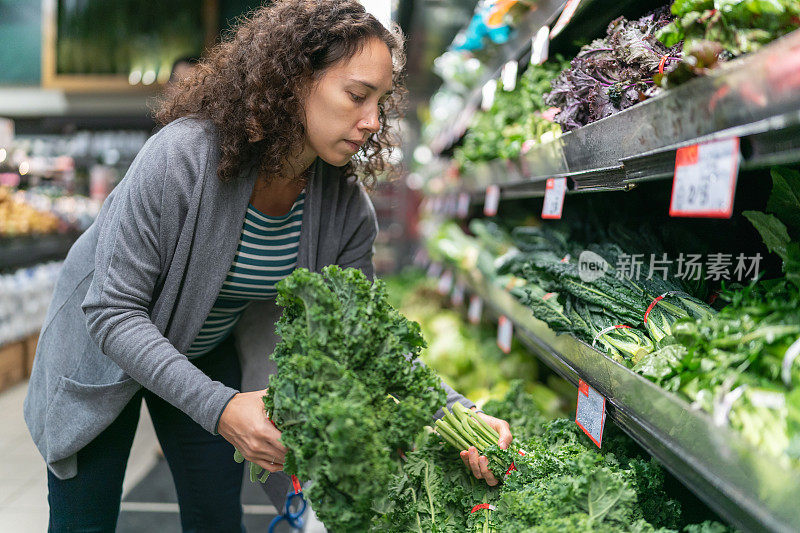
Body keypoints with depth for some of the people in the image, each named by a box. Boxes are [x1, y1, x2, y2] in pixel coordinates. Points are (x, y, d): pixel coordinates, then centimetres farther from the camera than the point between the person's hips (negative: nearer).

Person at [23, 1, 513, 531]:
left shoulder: (348, 209, -18)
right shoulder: (182, 155, -34)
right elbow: (113, 310, -31)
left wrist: (459, 415, -28)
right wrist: (218, 406, -42)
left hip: (210, 358, 4)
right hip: (105, 353, -3)